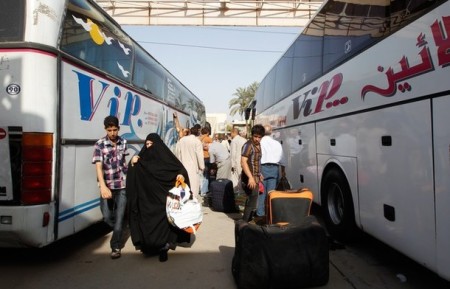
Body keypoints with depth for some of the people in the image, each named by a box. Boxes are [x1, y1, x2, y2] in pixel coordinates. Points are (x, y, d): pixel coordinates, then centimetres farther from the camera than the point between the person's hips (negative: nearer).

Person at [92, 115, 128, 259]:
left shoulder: (123, 142, 2)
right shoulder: (99, 145, -9)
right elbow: (98, 166, -18)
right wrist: (103, 186, -30)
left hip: (122, 185, 1)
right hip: (107, 186, -1)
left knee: (119, 217, 0)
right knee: (107, 217, 4)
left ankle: (115, 246, 13)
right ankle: (119, 232, 36)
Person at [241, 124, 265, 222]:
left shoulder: (258, 145, 12)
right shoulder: (248, 145, -16)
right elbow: (243, 162, -25)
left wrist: (259, 174, 25)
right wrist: (250, 177, -33)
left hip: (256, 178, 9)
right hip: (250, 178, -9)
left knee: (251, 200, 17)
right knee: (252, 200, -8)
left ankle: (247, 221, 30)